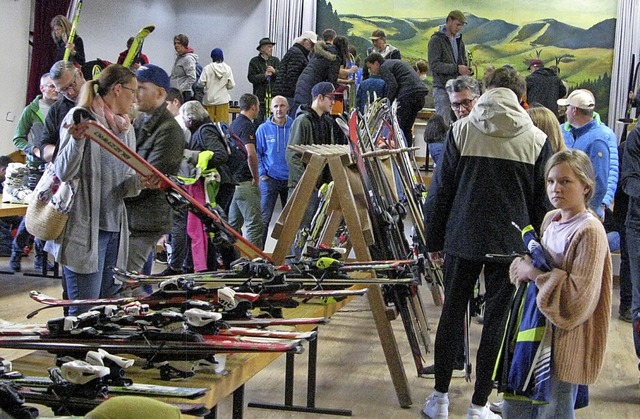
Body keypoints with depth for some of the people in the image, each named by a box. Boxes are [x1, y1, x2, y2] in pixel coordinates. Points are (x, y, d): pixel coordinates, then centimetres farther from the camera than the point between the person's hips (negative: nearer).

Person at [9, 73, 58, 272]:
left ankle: (41, 256, 16)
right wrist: (33, 150, -17)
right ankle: (16, 252, 12)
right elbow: (18, 139, -1)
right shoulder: (31, 110, -4)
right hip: (37, 167, -3)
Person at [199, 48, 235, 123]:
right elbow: (231, 85, -3)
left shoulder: (207, 68, -7)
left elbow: (201, 83, -9)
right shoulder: (227, 68, -2)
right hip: (223, 100, 1)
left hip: (209, 100, -1)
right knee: (223, 122, 3)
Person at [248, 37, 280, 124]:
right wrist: (264, 75, -14)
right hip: (260, 96, -2)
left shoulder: (275, 60, 15)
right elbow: (251, 78, -5)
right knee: (259, 120, -5)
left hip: (273, 95, 2)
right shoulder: (254, 61, 4)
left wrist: (275, 71, -13)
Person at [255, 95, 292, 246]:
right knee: (264, 218, -5)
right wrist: (262, 173, -6)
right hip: (270, 179, -2)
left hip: (290, 179, 2)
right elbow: (256, 153, 3)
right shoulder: (263, 129, -1)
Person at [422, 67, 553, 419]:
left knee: (452, 313, 12)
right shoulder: (536, 139, -1)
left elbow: (440, 191, 0)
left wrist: (434, 240, 7)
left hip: (462, 240, 1)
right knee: (496, 322, 7)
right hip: (510, 244, -1)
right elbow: (543, 201, 2)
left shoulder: (461, 131, -1)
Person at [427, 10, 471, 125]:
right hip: (442, 88, -6)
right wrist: (456, 68, -21)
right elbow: (434, 65, -15)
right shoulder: (436, 40, -5)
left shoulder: (459, 41, 16)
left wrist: (467, 71, 1)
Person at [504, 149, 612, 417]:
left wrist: (536, 274, -19)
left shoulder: (590, 232, -18)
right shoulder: (551, 219, 6)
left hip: (567, 340, -8)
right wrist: (524, 267, -1)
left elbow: (579, 298, -23)